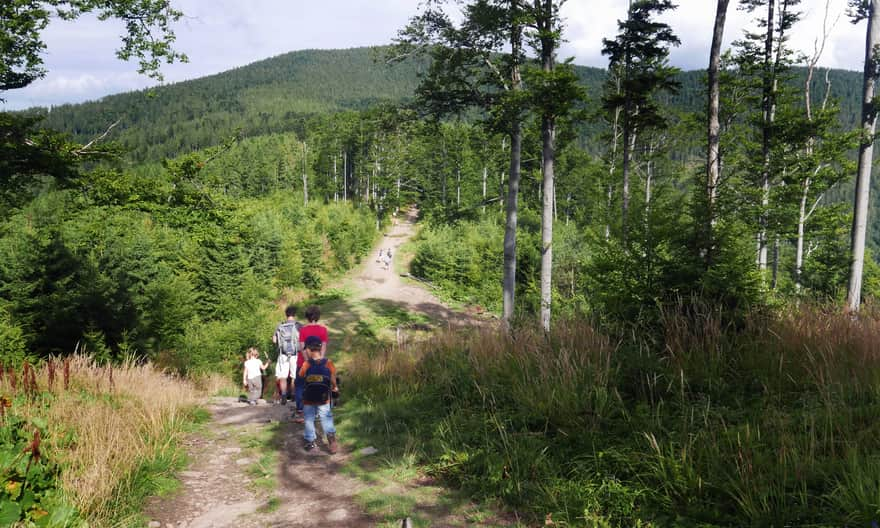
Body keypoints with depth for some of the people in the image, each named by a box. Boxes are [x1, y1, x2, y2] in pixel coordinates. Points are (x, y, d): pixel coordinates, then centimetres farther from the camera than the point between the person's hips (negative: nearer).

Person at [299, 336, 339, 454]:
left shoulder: (306, 364, -14)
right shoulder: (328, 363, -10)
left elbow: (301, 375, 4)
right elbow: (333, 379, -2)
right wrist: (334, 387, 18)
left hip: (308, 399, 0)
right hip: (324, 399, 1)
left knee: (309, 420, 14)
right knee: (326, 419, 9)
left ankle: (310, 441, 21)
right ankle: (331, 439, -2)